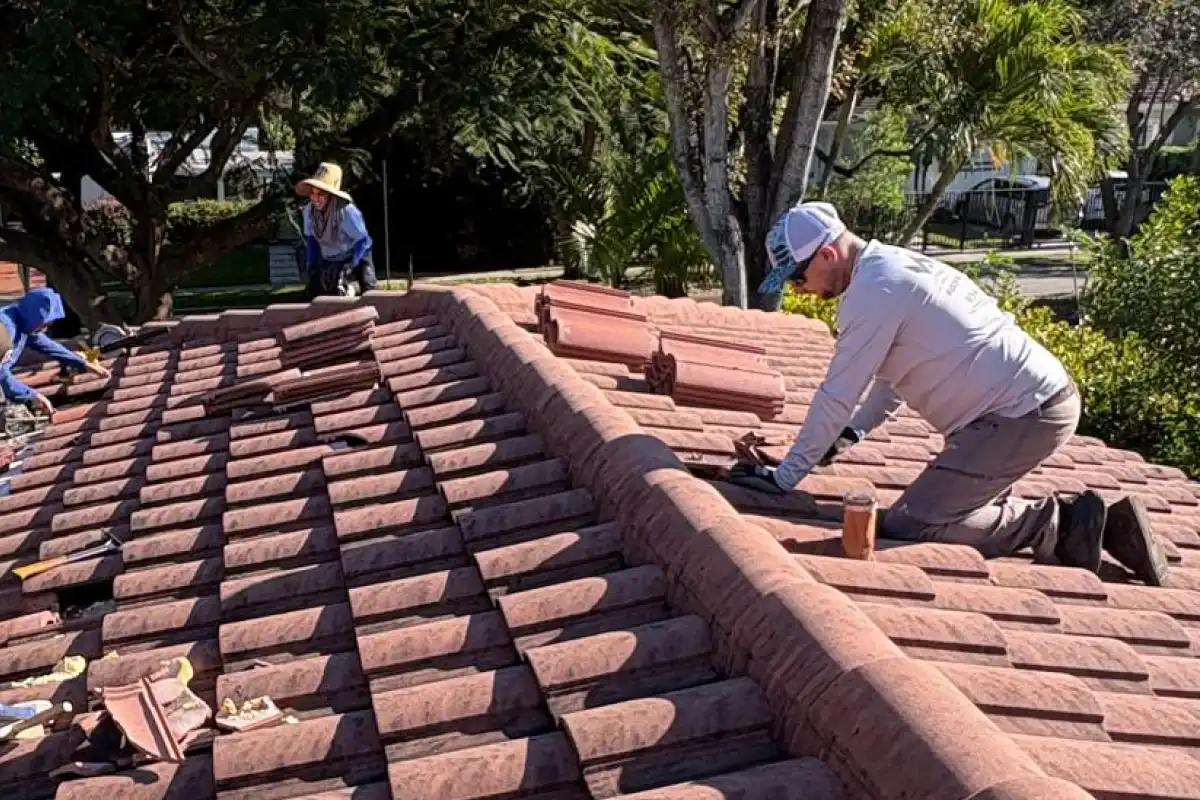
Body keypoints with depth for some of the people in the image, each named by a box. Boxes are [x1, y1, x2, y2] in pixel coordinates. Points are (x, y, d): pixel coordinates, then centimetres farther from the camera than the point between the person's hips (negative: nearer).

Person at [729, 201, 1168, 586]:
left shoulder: (873, 290, -16)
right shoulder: (895, 265, 15)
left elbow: (837, 396, -15)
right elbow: (894, 374, 23)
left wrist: (784, 476, -8)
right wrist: (852, 431, 12)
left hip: (1022, 416, -10)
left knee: (907, 525, -10)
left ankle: (1055, 526, -5)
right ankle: (1071, 518, 14)